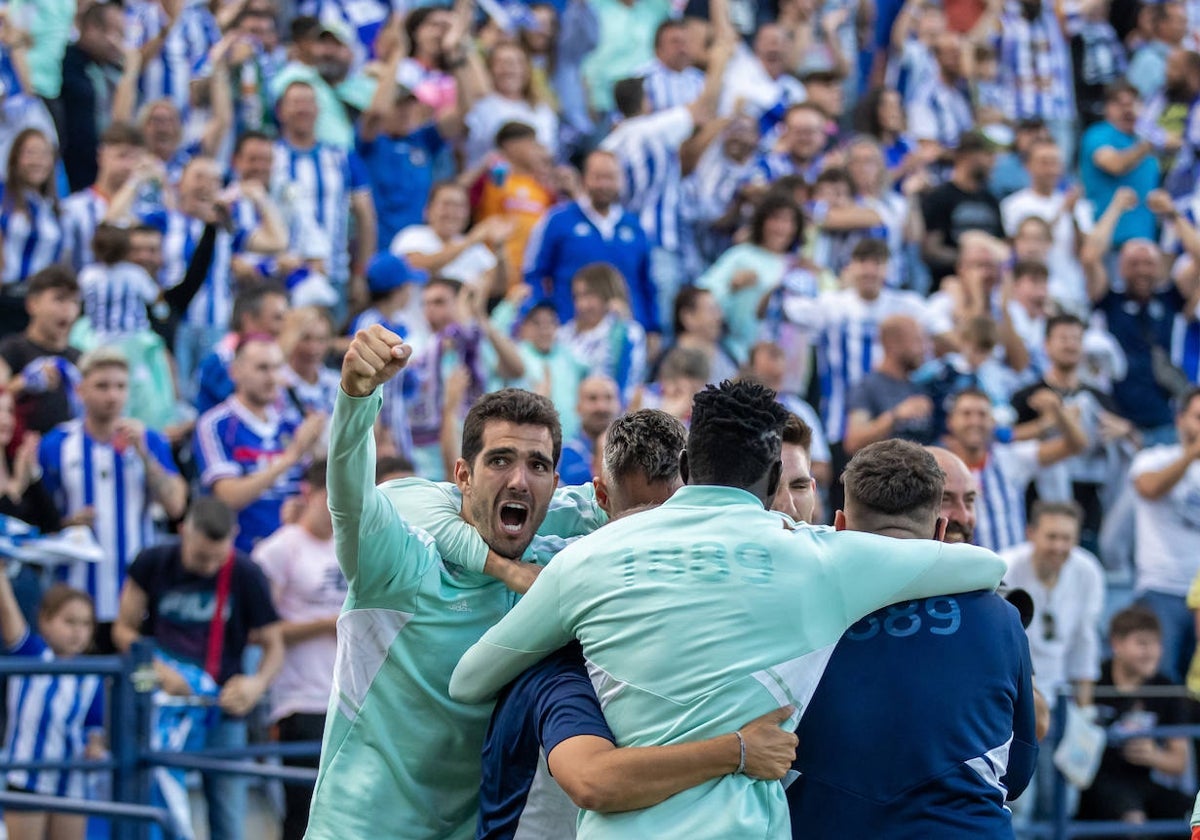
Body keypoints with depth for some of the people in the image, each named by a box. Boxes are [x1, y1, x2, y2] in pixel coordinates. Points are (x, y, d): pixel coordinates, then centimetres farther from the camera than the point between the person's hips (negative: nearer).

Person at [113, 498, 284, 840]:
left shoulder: (246, 575, -8)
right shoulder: (153, 564, -5)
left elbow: (273, 645, 0)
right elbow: (124, 630, 4)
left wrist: (258, 683, -21)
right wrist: (159, 670, -13)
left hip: (223, 710, -1)